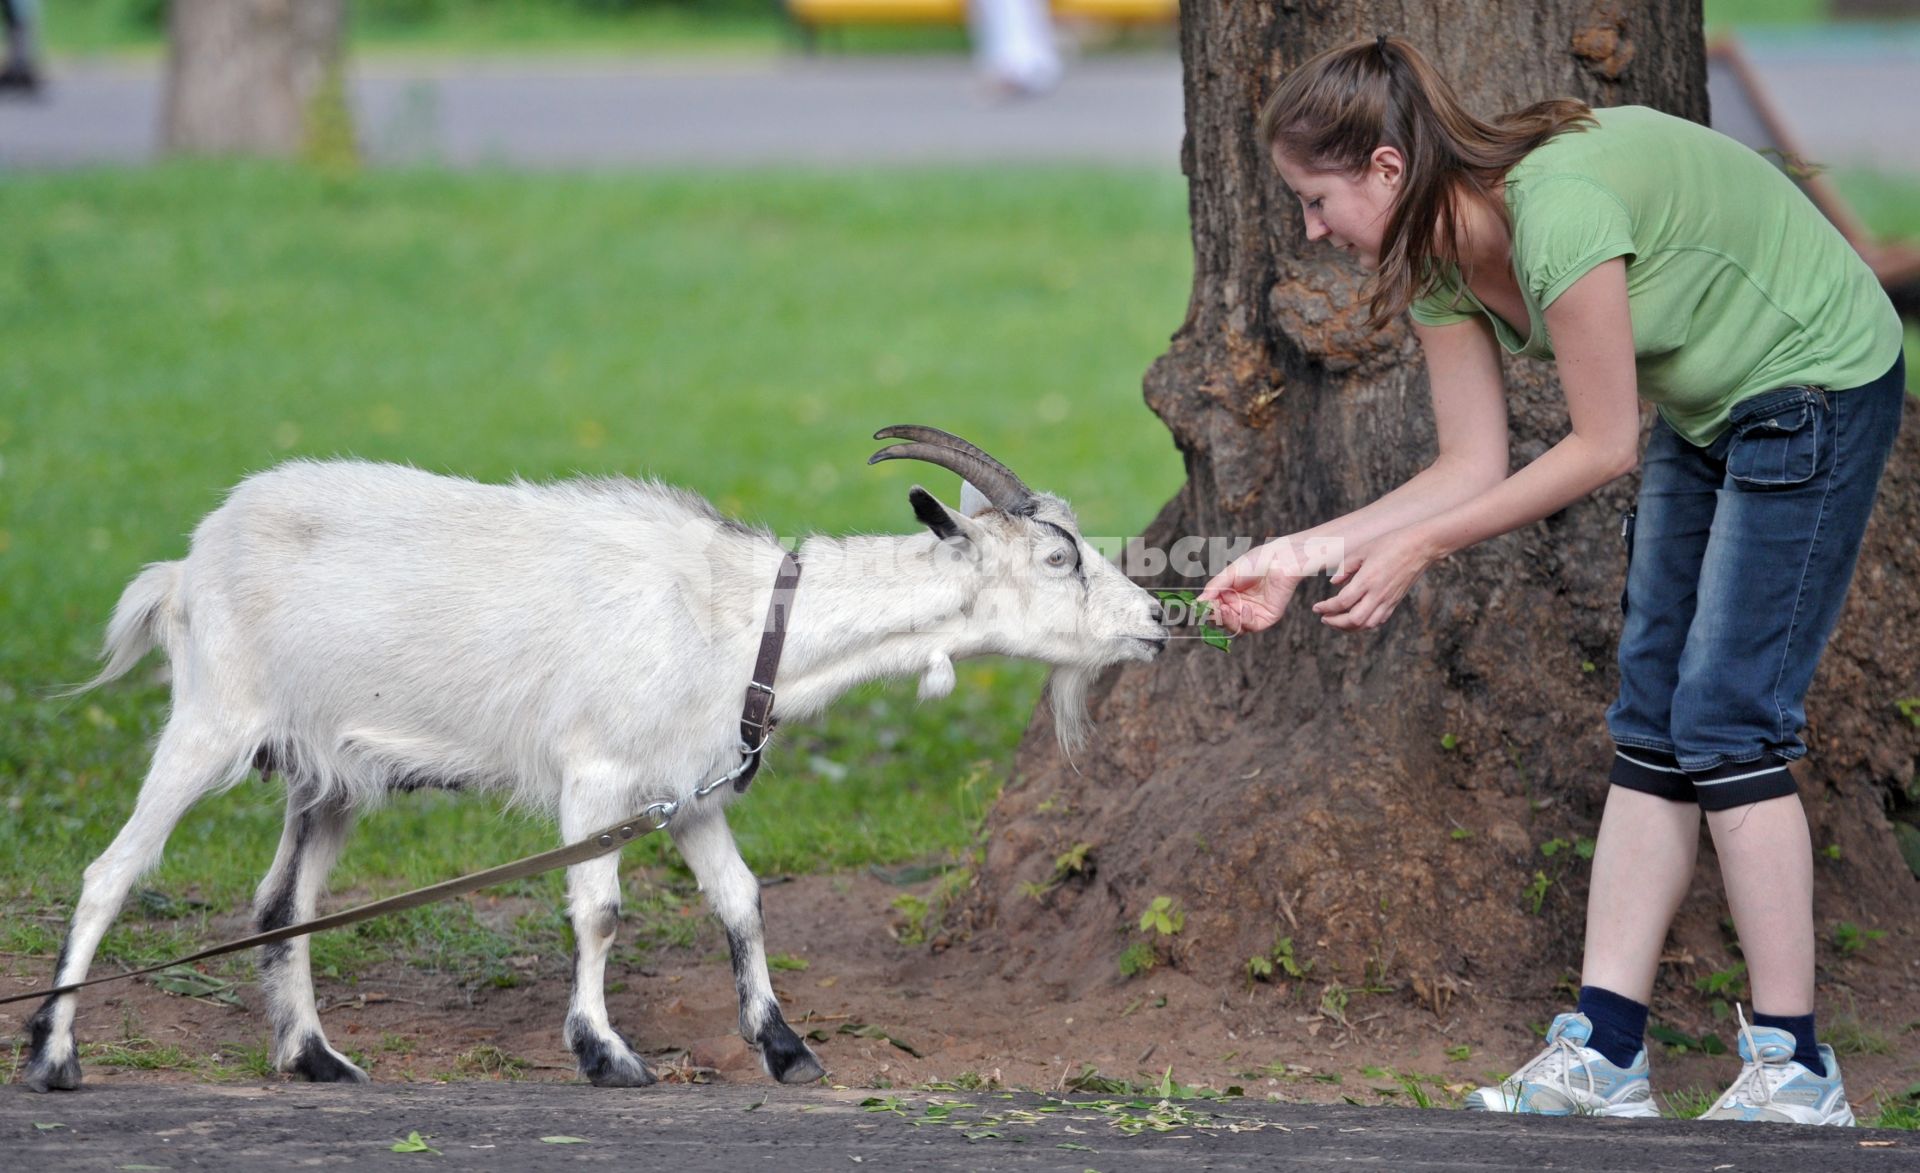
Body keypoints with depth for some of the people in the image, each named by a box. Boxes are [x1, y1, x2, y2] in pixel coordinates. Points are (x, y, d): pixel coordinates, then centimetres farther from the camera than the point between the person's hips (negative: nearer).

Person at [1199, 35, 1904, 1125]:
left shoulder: (1556, 205, -33)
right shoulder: (1440, 259, -5)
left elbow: (1602, 444, -25)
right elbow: (1472, 466, -2)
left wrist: (1419, 549, -21)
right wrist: (1298, 553, -10)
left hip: (1822, 386, -9)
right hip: (1708, 413, 9)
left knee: (1726, 723, -11)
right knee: (1653, 731, 5)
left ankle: (1795, 1074, -5)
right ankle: (1605, 1056, 5)